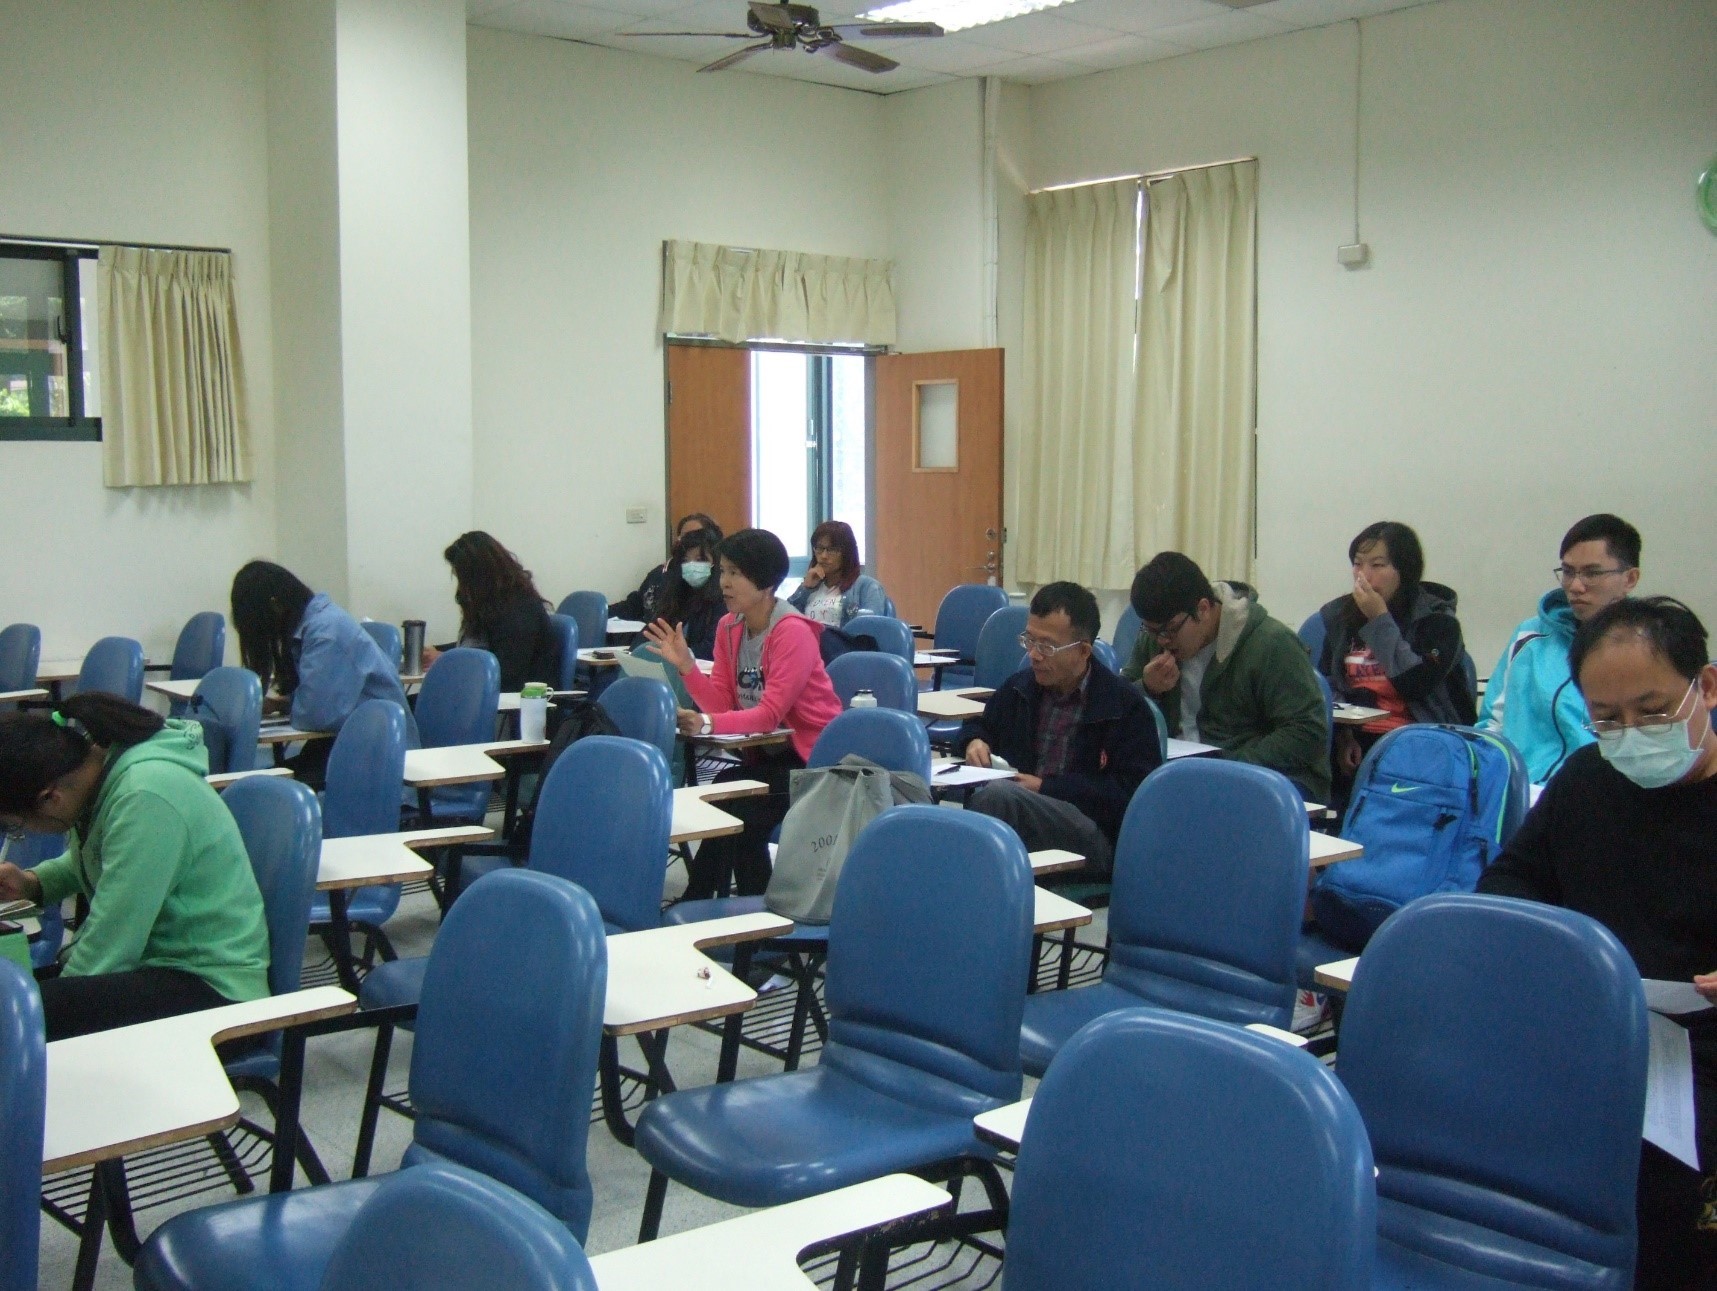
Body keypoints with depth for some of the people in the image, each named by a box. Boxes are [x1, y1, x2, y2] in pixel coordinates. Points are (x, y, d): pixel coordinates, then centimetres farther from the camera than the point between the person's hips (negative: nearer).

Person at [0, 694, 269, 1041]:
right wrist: (32, 883, 5)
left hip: (208, 985, -10)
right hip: (154, 961, 10)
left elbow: (108, 946, -22)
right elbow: (90, 862, 23)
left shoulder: (144, 799, -25)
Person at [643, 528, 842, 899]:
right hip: (767, 753, 6)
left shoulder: (793, 631, -18)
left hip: (811, 756, -6)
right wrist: (686, 665, -15)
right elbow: (723, 705, -1)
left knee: (730, 805, -23)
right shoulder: (728, 627, 4)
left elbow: (770, 714, -25)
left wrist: (707, 725, -38)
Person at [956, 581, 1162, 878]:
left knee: (998, 795, -36)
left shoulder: (1125, 706, 0)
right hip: (1020, 813, 5)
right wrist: (974, 741, 10)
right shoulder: (1019, 687, 17)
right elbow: (981, 724, 36)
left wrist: (1046, 787, -11)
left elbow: (1132, 791, -7)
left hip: (1097, 840, -4)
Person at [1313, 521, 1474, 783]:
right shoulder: (1338, 616, 13)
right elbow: (1325, 684, 8)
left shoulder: (1437, 619, 1)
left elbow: (1414, 685, -14)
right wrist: (1341, 734, -9)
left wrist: (1380, 620, -11)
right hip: (1356, 739, 3)